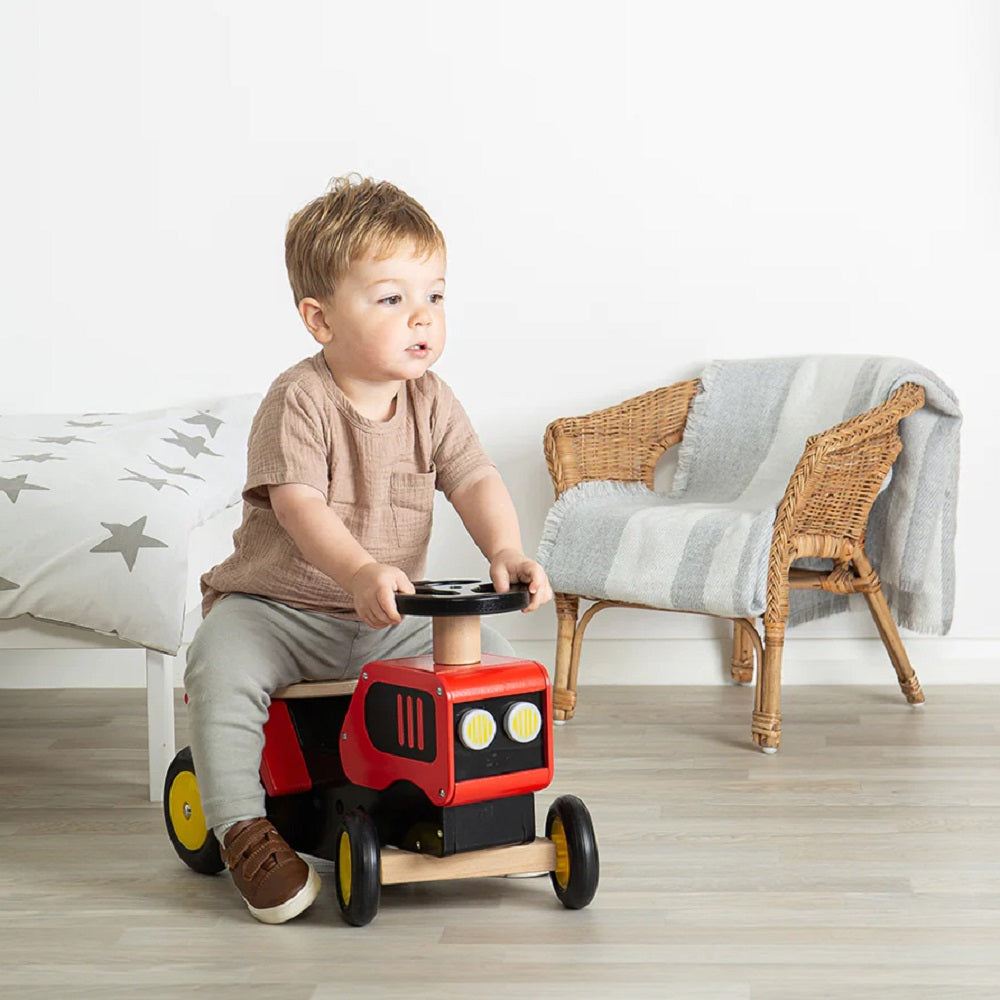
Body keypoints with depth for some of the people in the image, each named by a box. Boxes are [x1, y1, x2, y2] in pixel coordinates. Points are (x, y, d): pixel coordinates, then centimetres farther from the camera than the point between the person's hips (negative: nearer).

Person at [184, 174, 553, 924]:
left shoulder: (430, 402, 0)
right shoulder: (300, 400, -16)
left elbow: (476, 481, -10)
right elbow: (300, 505, -28)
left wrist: (506, 552, -31)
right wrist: (360, 571, -45)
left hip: (390, 619, 4)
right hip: (276, 604, -4)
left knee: (494, 657, -10)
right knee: (220, 668, -31)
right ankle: (245, 828, -20)